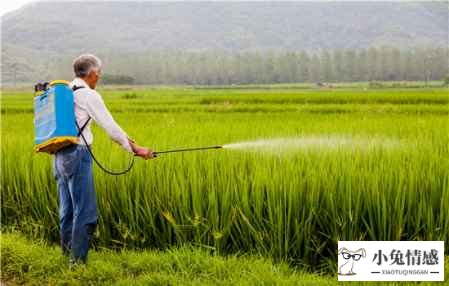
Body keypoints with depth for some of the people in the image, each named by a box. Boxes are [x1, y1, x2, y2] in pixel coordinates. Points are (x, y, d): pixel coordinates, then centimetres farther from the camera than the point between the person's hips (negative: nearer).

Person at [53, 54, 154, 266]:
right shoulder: (88, 95, -9)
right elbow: (110, 125, -6)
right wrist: (136, 149, 3)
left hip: (60, 155, 9)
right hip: (77, 155, -9)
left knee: (67, 210, 14)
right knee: (85, 212, -4)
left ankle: (68, 256, 22)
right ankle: (78, 261, -2)